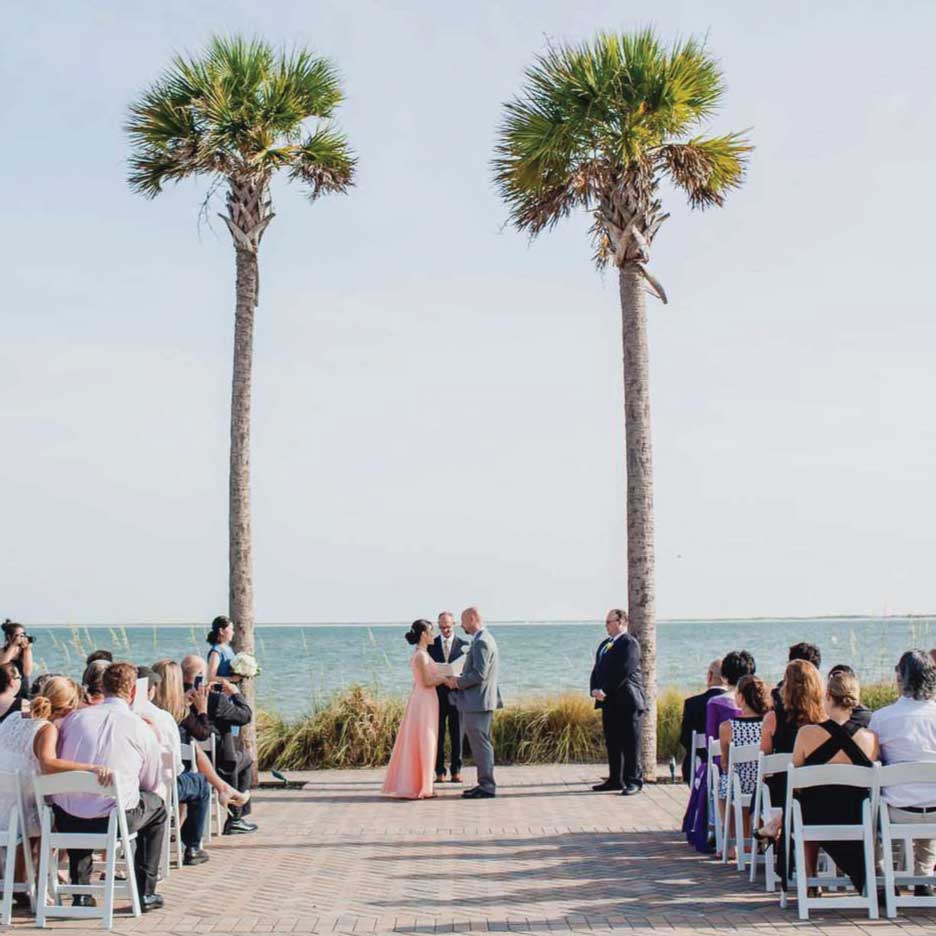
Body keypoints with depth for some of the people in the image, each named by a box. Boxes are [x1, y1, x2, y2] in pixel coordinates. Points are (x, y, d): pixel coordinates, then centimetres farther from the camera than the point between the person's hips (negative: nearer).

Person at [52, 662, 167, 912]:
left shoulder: (74, 718, 4)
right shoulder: (142, 728, -2)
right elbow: (152, 783, 10)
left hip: (67, 821, 3)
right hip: (115, 820, -3)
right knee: (157, 806, 27)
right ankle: (145, 893, 24)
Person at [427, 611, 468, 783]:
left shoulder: (464, 645, 3)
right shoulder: (431, 644, 6)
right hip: (437, 695, 0)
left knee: (457, 735, 4)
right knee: (438, 735, 2)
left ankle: (456, 771, 11)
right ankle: (440, 772, 7)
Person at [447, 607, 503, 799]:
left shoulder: (481, 642, -17)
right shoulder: (484, 639, 16)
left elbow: (479, 674, -23)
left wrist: (457, 682, -11)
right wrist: (459, 679, 12)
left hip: (478, 702, -11)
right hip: (479, 701, 11)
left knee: (481, 744, -6)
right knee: (481, 744, 14)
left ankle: (487, 786, -3)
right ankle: (485, 784, 19)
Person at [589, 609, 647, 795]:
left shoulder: (630, 643, -10)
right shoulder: (604, 644, 18)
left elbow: (623, 671, -18)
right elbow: (597, 669, 16)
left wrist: (605, 690, -18)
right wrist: (595, 690, 0)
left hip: (626, 702, -9)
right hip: (609, 702, 9)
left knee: (630, 744, -3)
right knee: (612, 743, 12)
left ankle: (634, 781, 1)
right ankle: (615, 779, 19)